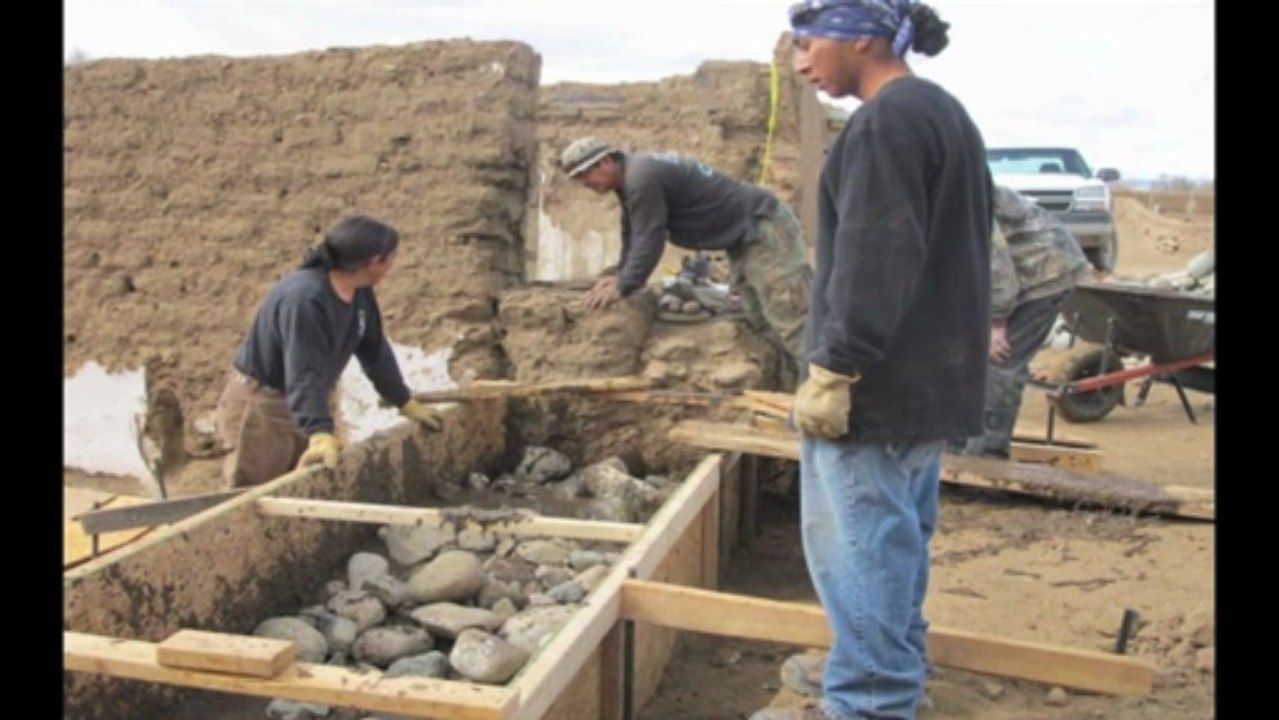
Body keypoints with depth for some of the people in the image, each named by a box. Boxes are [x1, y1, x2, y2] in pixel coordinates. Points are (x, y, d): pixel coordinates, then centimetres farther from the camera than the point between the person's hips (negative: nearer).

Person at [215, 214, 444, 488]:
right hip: (260, 405, -8)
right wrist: (320, 435, -48)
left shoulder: (360, 295, -3)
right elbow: (304, 375, -38)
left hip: (303, 406, 8)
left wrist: (407, 404, 13)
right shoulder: (305, 299, -31)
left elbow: (375, 352, 8)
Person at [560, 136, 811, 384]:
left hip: (764, 227, -10)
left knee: (789, 318, -14)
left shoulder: (642, 178, -22)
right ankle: (795, 385, 10)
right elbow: (631, 235, 19)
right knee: (761, 320, 8)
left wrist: (622, 287, -13)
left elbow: (649, 239, -21)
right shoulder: (630, 178, 11)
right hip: (743, 237, 10)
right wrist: (621, 276, 14)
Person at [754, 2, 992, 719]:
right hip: (930, 378, 11)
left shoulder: (885, 122, -16)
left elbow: (873, 265, -23)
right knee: (898, 541, 19)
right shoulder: (946, 113, 17)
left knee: (860, 550, -3)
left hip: (878, 384, -11)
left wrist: (834, 370, -21)